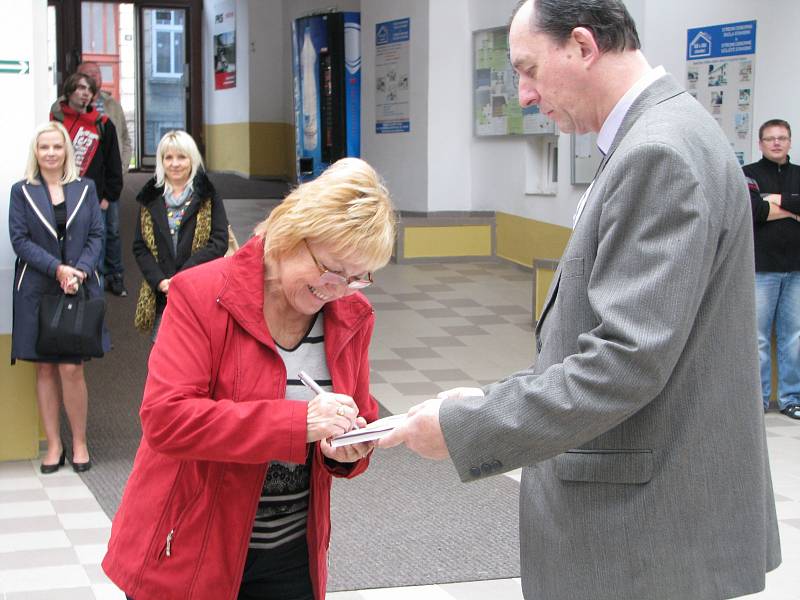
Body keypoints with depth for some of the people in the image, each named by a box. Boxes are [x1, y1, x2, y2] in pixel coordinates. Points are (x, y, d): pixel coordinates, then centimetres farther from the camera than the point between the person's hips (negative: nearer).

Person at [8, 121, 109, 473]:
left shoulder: (85, 189, 8)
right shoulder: (22, 192, 4)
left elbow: (96, 236, 4)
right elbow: (20, 240, -3)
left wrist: (80, 270, -13)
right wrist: (57, 269, -14)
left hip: (79, 288, 0)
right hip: (37, 289, 0)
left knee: (71, 367, -5)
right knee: (45, 368, 5)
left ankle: (79, 442, 10)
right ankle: (54, 445, 14)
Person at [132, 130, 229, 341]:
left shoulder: (207, 197, 3)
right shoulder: (151, 198, 12)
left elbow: (219, 242, -5)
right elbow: (139, 247, 9)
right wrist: (160, 281, -8)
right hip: (161, 296, 3)